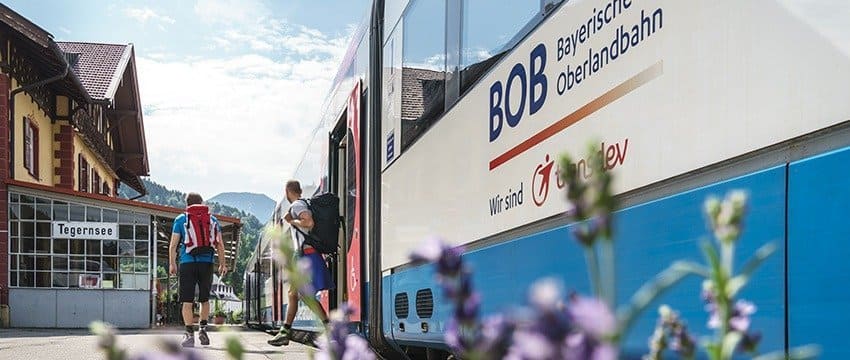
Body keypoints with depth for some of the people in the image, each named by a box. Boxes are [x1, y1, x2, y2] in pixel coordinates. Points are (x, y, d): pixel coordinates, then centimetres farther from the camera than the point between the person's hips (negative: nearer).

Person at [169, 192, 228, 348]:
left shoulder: (181, 219, 7)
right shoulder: (212, 220, 12)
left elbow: (173, 245, 4)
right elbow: (220, 244, 10)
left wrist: (172, 264, 12)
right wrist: (222, 264, 15)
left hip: (188, 263, -2)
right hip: (207, 263, 2)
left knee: (187, 301, 0)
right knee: (205, 299, 17)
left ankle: (189, 334, -5)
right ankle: (203, 328, 5)